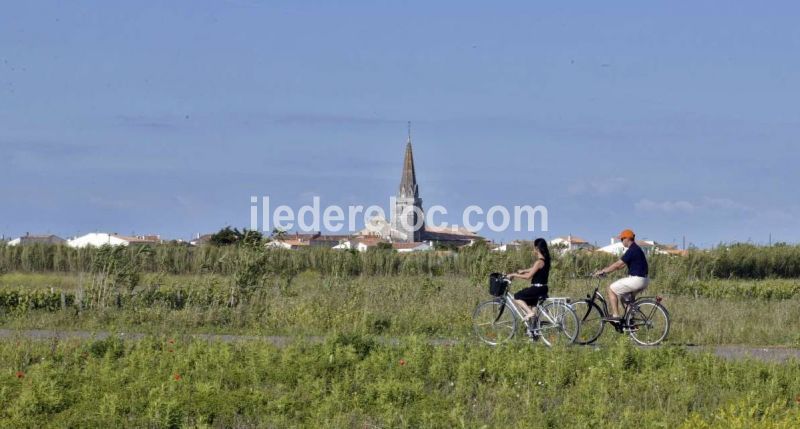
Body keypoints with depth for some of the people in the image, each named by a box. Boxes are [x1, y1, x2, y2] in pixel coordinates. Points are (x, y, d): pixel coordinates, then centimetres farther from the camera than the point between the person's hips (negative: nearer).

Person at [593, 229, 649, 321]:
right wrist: (605, 270, 19)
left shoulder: (632, 250, -14)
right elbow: (621, 265, 22)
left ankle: (615, 315, -7)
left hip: (637, 280, -10)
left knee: (611, 289, -3)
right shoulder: (636, 249, 18)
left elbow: (617, 265, -15)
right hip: (643, 280, 10)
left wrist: (602, 271, -8)